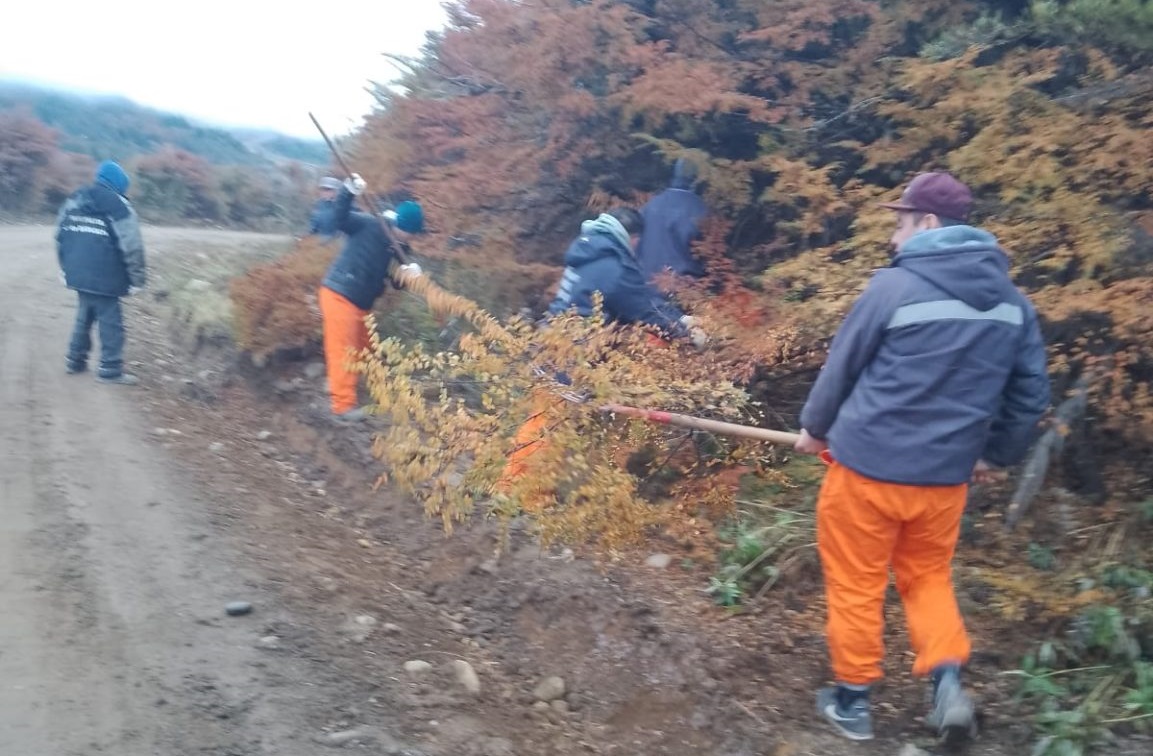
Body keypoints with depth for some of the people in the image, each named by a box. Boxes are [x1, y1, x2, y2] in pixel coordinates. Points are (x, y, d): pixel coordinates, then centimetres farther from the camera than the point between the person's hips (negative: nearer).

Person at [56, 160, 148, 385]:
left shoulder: (74, 200, 11)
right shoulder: (119, 206, -12)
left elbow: (61, 235, 18)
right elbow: (131, 247, -15)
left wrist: (65, 267, 25)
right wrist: (138, 279, -9)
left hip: (78, 274, 8)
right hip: (104, 278, -7)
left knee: (84, 317, 22)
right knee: (111, 322, 0)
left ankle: (76, 360, 29)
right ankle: (111, 369, 1)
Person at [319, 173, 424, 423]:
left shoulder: (399, 248, 8)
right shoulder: (369, 225, -12)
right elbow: (340, 220, -25)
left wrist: (409, 273, -16)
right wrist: (348, 192, -37)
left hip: (361, 303, 8)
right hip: (339, 294, -8)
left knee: (362, 351, 19)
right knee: (343, 351, -9)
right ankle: (344, 406, -7)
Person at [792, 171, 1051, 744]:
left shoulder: (894, 286, -14)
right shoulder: (1011, 300, 3)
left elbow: (842, 367, -6)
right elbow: (1031, 391, 9)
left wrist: (815, 428, 11)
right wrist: (998, 453, 22)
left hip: (868, 465, -5)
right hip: (945, 473, 5)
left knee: (856, 585, 11)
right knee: (927, 577, 25)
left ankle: (853, 700, 23)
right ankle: (947, 681, 10)